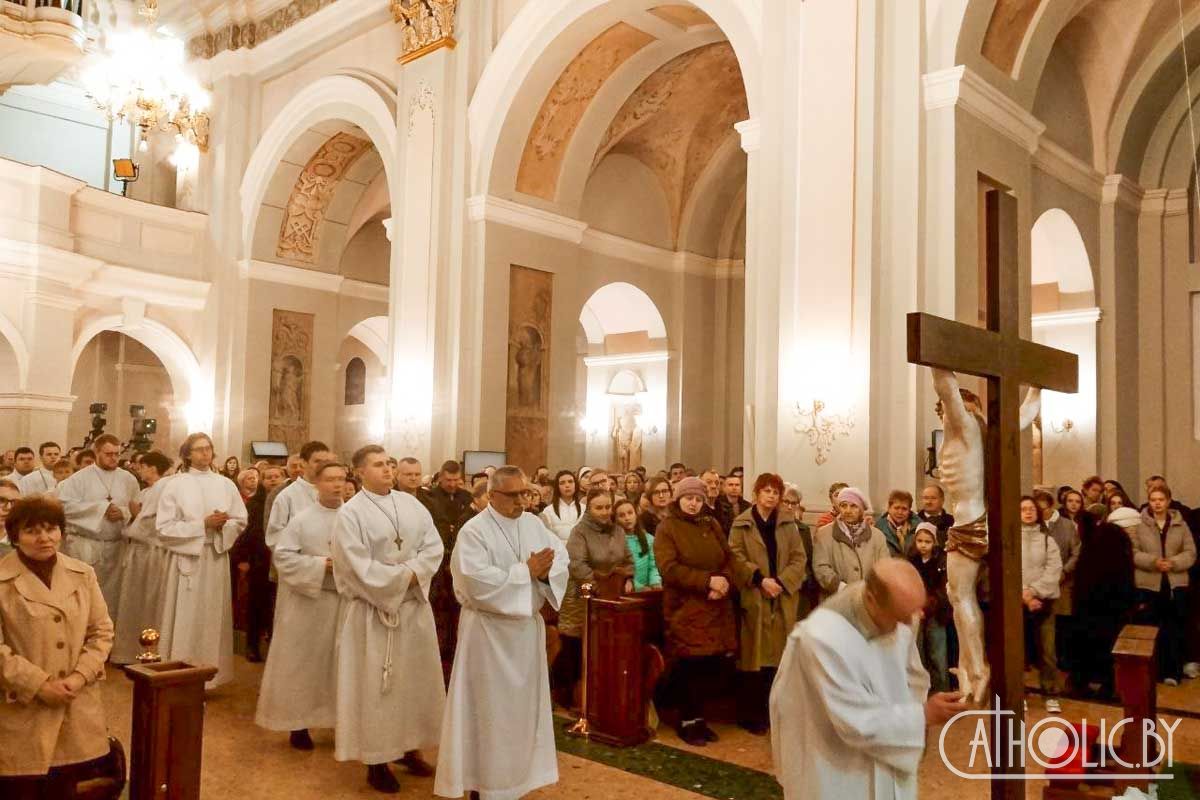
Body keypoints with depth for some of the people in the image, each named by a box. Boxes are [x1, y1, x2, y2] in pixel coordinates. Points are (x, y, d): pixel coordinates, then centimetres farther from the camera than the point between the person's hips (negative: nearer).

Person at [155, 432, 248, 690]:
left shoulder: (225, 485, 6)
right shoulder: (176, 485, -2)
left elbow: (240, 522, 8)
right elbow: (164, 527, -8)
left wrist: (222, 525, -13)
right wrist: (202, 524, -15)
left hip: (216, 558, 3)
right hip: (187, 558, -3)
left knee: (213, 618, 7)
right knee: (186, 620, 0)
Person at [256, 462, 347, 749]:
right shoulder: (302, 518, -4)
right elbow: (282, 556, -8)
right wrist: (320, 565, -16)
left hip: (346, 599, 1)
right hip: (307, 601, -1)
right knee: (303, 662, 7)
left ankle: (342, 720, 22)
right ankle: (299, 722, 19)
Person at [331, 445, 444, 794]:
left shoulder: (411, 503, 5)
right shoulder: (350, 513, -10)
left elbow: (434, 546, 1)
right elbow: (359, 568, -18)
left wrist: (411, 573, -15)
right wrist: (401, 578, -14)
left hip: (414, 605, 5)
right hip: (373, 611, -5)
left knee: (416, 678, 12)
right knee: (375, 685, 3)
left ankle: (408, 747, 28)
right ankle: (376, 761, 14)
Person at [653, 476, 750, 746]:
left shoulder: (712, 526, 14)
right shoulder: (667, 528, -3)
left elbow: (730, 559, 10)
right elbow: (669, 568, -14)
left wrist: (725, 581, -11)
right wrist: (708, 580, -19)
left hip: (716, 609, 5)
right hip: (684, 609, -5)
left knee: (713, 665, 3)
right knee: (689, 666, -3)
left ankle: (697, 716, 21)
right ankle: (687, 721, 15)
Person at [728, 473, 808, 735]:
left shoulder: (788, 523, 10)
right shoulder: (741, 524, 3)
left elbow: (799, 558, 3)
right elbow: (736, 557, -6)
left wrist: (782, 582, -11)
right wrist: (761, 579, -17)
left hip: (784, 600, 3)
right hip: (754, 599, -2)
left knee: (780, 657, 5)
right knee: (754, 657, 0)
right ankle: (752, 716, 8)